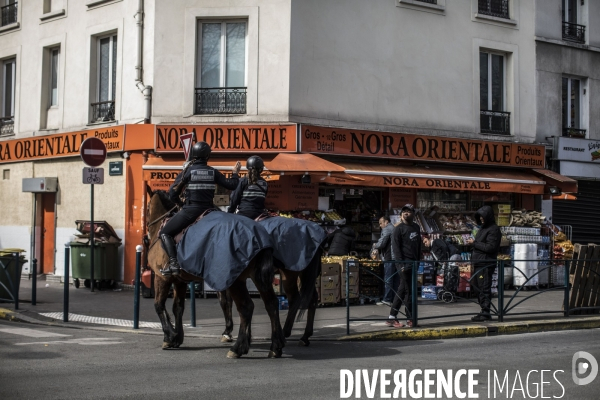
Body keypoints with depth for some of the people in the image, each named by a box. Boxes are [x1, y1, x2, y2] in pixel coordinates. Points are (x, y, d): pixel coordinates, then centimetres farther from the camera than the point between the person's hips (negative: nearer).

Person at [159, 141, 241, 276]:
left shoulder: (188, 171, -4)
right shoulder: (213, 172, 4)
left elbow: (173, 193, -5)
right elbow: (231, 185, 7)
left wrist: (180, 203, 14)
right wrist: (235, 173, 25)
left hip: (190, 210, -4)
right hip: (209, 210, 4)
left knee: (165, 233, 5)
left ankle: (173, 263, -13)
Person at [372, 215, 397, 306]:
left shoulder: (386, 230, -6)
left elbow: (381, 243, -15)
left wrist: (375, 245, 5)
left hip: (389, 258, -8)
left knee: (388, 279, -6)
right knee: (396, 279, 8)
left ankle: (387, 299, -6)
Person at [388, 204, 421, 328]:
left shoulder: (416, 227, 15)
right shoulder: (399, 229, -5)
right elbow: (396, 247, -10)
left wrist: (418, 260, 14)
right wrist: (401, 264, -17)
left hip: (413, 262, 7)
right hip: (404, 262, -7)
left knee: (402, 290, 9)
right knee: (409, 290, -6)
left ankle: (392, 318, 13)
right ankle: (410, 319, 1)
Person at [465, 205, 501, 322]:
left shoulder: (494, 230, -11)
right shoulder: (483, 228, 19)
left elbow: (490, 247, -19)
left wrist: (474, 243, -14)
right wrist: (472, 242, 9)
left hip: (486, 264, -10)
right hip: (479, 263, 10)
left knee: (484, 288, -8)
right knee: (478, 288, 13)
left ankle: (485, 313, -6)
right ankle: (484, 311, 20)